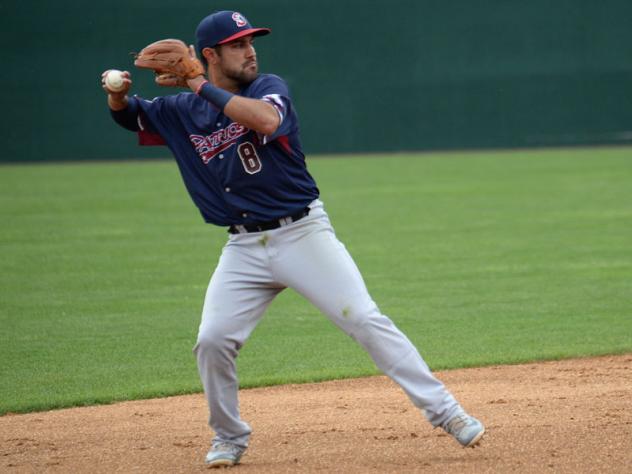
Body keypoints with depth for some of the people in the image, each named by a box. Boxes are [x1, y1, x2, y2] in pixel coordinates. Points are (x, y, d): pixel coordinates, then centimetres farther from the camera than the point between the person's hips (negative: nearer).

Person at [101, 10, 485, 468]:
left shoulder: (270, 87, -5)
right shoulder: (185, 111, 6)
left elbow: (266, 120, -28)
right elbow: (129, 116, 16)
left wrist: (201, 86, -23)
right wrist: (118, 94, -8)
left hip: (304, 233, -3)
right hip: (244, 248, 3)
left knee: (365, 319, -11)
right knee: (213, 341, -8)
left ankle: (443, 410, -9)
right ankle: (230, 438, 14)